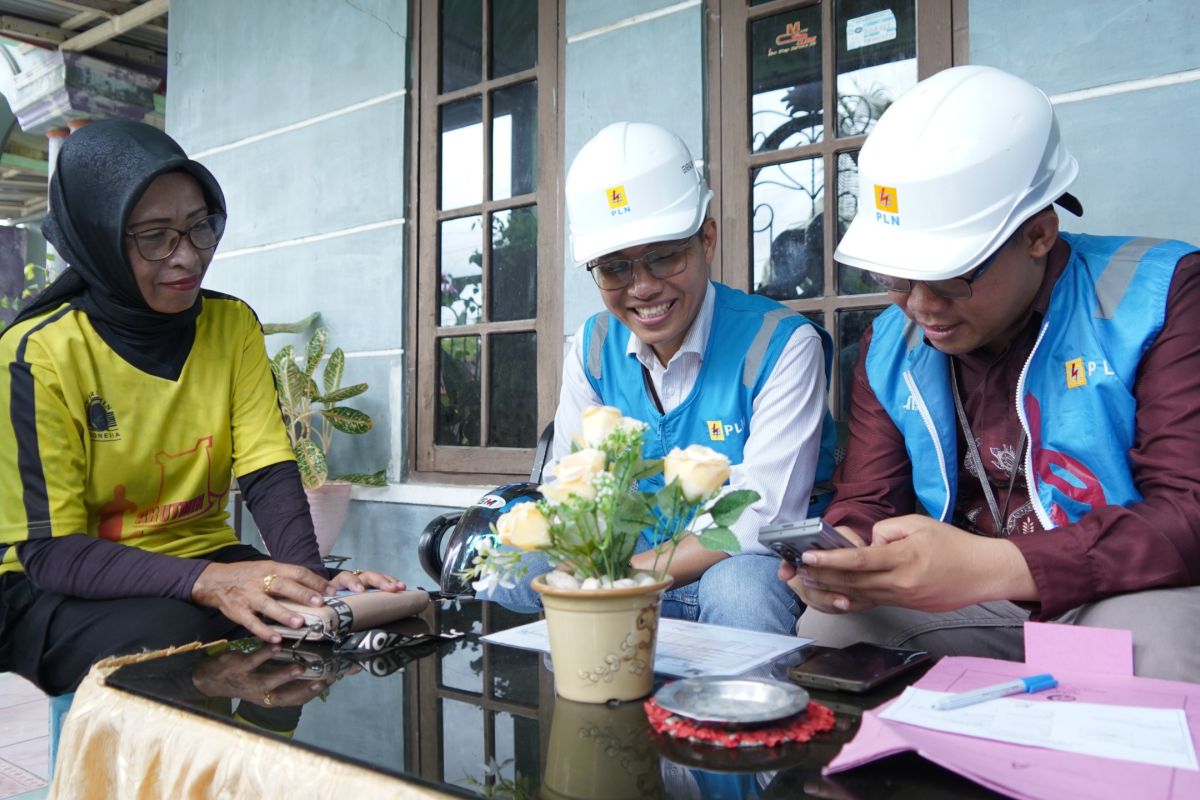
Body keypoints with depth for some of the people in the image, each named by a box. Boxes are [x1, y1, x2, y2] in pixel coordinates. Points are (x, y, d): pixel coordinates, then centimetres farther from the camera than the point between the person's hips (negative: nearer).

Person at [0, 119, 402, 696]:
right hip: (64, 589, -4)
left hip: (207, 556, 4)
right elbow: (49, 552, -17)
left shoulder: (233, 325, 0)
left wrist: (307, 577, -26)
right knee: (167, 637, -35)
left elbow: (269, 474, -6)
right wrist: (207, 581, -34)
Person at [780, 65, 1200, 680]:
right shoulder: (890, 343, 4)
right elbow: (865, 501, 5)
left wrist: (990, 566, -34)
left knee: (1150, 643, -37)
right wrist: (841, 560, -21)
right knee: (821, 631, -18)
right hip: (973, 608, 5)